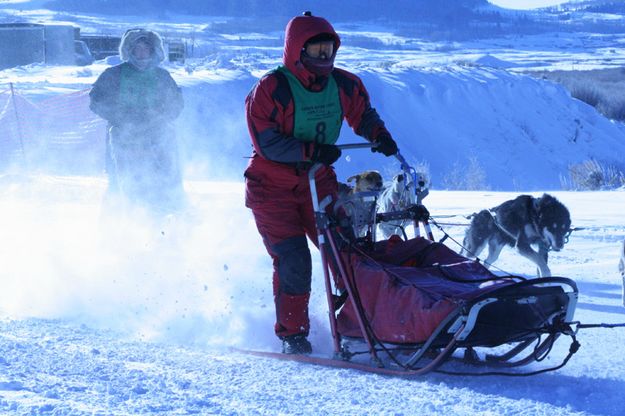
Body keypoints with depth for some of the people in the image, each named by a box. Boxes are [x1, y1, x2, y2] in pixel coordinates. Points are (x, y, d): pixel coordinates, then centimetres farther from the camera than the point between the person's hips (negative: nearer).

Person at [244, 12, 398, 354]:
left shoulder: (344, 85, -2)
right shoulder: (271, 89, -18)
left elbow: (362, 115, 14)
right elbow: (267, 144, -23)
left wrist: (379, 135, -9)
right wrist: (312, 151, -33)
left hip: (317, 183, 5)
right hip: (272, 188, -5)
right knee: (293, 261, -12)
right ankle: (291, 333, 2)